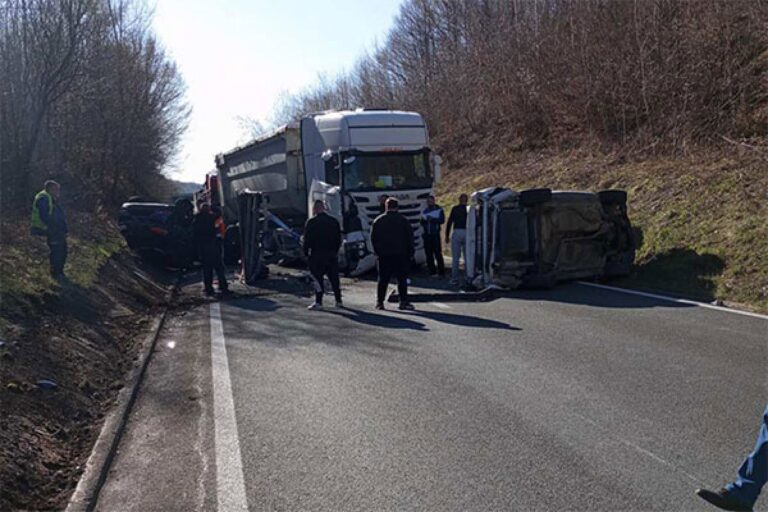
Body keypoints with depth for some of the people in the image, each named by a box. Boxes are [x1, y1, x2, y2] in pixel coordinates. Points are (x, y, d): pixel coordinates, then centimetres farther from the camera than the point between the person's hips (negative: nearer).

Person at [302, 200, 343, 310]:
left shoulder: (311, 222, -8)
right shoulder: (334, 221, 6)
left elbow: (307, 240, -8)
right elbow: (339, 239, 10)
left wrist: (306, 252, 4)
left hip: (316, 255, -4)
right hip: (332, 255, 4)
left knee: (318, 278, 0)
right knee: (334, 278, 11)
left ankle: (318, 302, -3)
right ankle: (339, 301, 17)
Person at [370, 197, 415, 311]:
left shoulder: (378, 220, 4)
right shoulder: (403, 220, -1)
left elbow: (373, 238, 6)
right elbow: (410, 238, 0)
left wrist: (377, 252, 13)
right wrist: (410, 253, 7)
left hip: (384, 255, 2)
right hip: (400, 255, -2)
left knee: (383, 280, 7)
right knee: (402, 279, 3)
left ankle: (379, 302, 6)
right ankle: (403, 302, -1)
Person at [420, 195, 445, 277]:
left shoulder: (439, 210, 4)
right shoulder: (425, 211, 17)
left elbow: (442, 220, -8)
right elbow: (422, 223, 18)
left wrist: (432, 219, -18)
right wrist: (424, 220, -4)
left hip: (435, 234, -5)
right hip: (427, 235, 5)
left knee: (438, 253, -7)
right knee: (429, 254, 4)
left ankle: (441, 272, -4)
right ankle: (432, 272, 9)